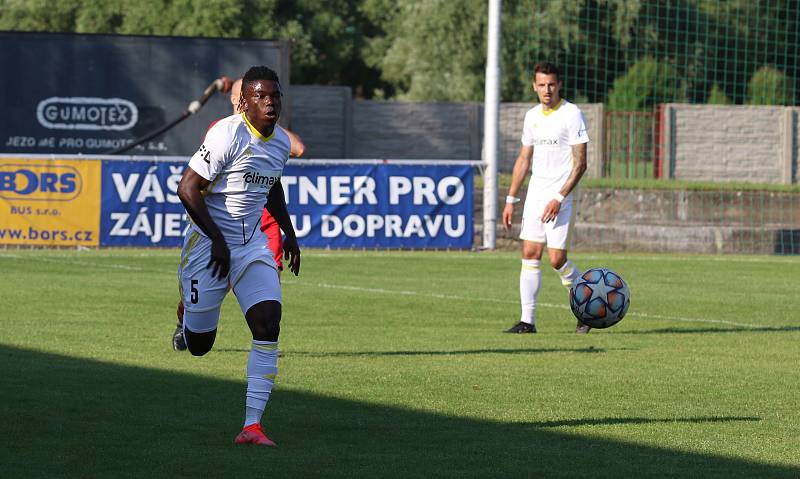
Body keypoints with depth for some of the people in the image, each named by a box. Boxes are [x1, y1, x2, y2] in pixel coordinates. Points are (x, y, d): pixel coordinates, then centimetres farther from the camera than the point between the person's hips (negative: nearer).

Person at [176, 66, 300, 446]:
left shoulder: (281, 142, 6)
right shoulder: (228, 134, -19)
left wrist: (289, 233, 21)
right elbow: (188, 188, -19)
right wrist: (217, 240, -20)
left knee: (268, 322, -15)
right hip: (210, 241, -6)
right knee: (198, 344, 3)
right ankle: (188, 312, 44)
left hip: (252, 242, 6)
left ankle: (252, 425, -14)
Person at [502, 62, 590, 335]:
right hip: (534, 194, 6)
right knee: (530, 255, -1)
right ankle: (527, 320, 0)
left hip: (559, 198, -6)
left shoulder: (572, 115, -9)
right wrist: (511, 199, 15)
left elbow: (580, 163, -11)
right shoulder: (532, 116, 11)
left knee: (556, 259, -8)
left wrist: (559, 198, -18)